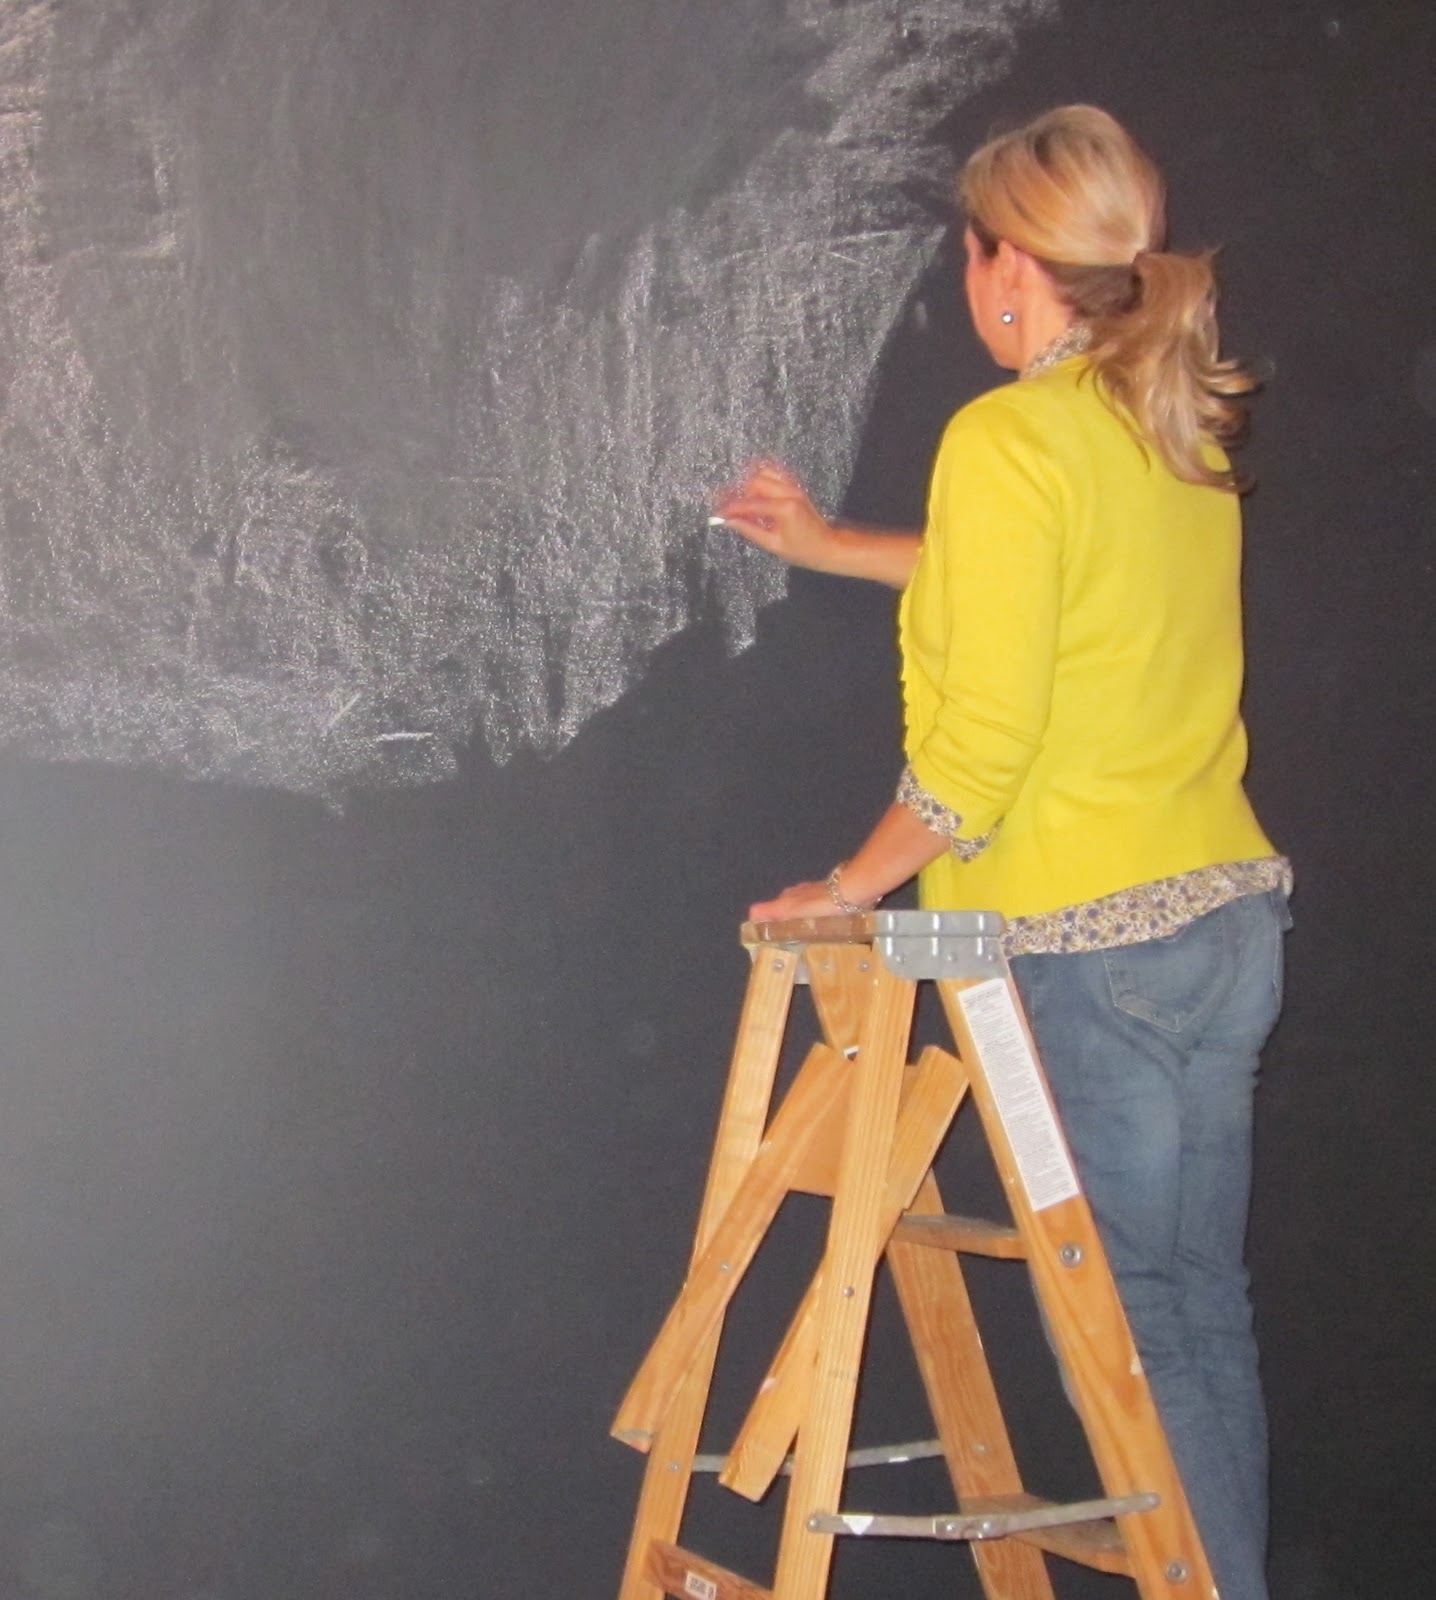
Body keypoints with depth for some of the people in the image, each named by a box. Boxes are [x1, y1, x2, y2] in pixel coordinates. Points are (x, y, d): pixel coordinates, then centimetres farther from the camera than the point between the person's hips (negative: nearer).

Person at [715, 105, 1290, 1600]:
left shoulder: (1008, 437, -14)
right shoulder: (1181, 428, 10)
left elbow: (982, 741, -17)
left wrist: (856, 885, -2)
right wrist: (832, 545, 38)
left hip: (1085, 941, -8)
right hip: (1228, 913, 8)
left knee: (1127, 1318, 1)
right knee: (1203, 1305, 15)